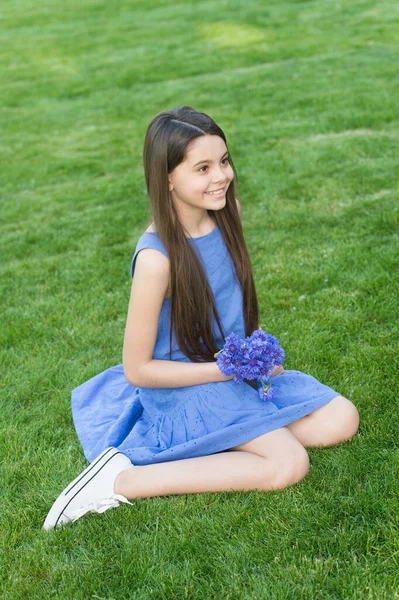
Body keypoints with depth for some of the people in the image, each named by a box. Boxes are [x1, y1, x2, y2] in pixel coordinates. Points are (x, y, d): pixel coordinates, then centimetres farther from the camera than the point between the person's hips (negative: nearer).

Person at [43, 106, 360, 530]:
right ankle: (121, 481, -16)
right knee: (289, 464, -21)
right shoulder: (156, 257, -27)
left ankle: (210, 441, 3)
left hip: (237, 366, 7)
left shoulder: (227, 213, -6)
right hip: (186, 388, -7)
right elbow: (137, 370, -18)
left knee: (342, 421, 1)